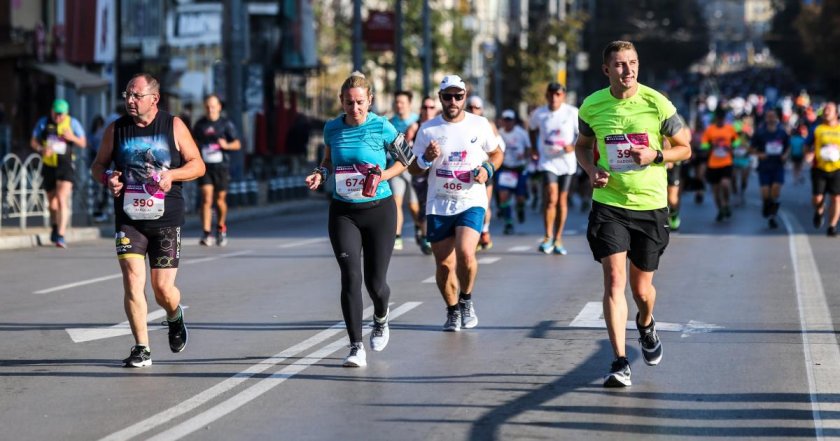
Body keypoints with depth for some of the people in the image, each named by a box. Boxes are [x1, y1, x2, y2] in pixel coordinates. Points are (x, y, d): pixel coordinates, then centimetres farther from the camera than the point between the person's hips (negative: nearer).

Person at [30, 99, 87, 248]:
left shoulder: (73, 123, -2)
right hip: (49, 166, 3)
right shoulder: (43, 122, 2)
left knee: (62, 199, -19)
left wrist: (72, 137, -19)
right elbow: (33, 142, 6)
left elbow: (83, 143, 2)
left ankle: (60, 236, -23)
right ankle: (55, 227, 43)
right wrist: (41, 149, -16)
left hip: (65, 165, -3)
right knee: (52, 202, 14)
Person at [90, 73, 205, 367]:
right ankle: (141, 349, -2)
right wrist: (107, 178, -8)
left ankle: (174, 317, 36)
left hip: (166, 220, -1)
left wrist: (172, 175, -15)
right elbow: (98, 165, 15)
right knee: (132, 283, -12)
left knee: (163, 289, 0)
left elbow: (198, 165, 4)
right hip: (129, 219, 1)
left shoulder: (174, 126, 1)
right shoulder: (116, 129, 5)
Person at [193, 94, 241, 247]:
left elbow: (237, 144, 2)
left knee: (220, 200, 7)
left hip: (221, 166, -1)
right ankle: (206, 234, -16)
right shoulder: (200, 124, 7)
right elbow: (194, 142, 22)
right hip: (205, 166, 1)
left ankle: (221, 229, 33)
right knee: (206, 198, -13)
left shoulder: (226, 124, 1)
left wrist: (226, 145, -17)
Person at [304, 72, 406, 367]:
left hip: (379, 210, -2)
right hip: (343, 212, 2)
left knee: (375, 281, 2)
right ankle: (356, 347, -9)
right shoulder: (332, 129, 1)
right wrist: (320, 174, -3)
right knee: (351, 277, -12)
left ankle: (380, 319, 38)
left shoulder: (382, 127, -8)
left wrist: (382, 175, -14)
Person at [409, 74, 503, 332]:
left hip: (472, 202, -2)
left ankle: (466, 300, 4)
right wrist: (426, 158, -14)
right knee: (444, 264, 3)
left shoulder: (480, 125, 2)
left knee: (465, 253, -23)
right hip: (438, 205, 2)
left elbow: (496, 153, 16)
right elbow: (413, 169, 7)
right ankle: (452, 311, 26)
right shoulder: (428, 130, 2)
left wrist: (487, 169, -5)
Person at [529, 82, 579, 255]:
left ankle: (558, 240, 19)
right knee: (551, 197, -17)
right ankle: (548, 237, -6)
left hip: (566, 161, 1)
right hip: (547, 161, -1)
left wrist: (574, 146, -21)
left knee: (562, 200, 8)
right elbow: (533, 129, 21)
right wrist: (534, 148, 13)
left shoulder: (573, 113, -6)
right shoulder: (539, 114, 0)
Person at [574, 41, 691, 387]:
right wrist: (592, 170, -4)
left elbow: (684, 148, 2)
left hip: (650, 206, 0)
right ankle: (620, 363, -14)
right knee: (614, 280, -14)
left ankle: (646, 324, 46)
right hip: (608, 204, 0)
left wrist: (655, 155, -17)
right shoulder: (592, 106, -1)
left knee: (641, 287, 9)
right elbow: (582, 145, 17)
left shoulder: (657, 104, -8)